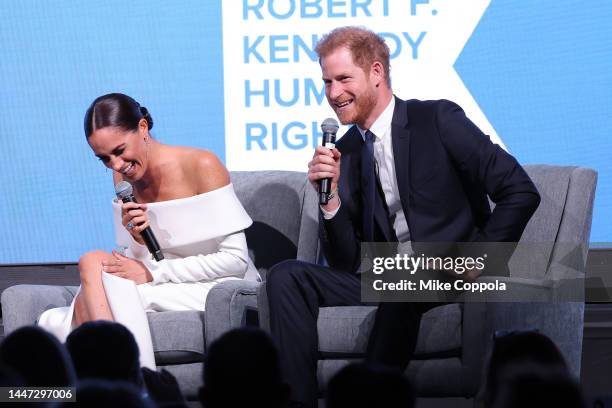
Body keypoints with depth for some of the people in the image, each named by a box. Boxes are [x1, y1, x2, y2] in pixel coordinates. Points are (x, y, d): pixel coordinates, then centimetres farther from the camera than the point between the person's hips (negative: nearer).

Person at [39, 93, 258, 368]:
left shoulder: (201, 165, -12)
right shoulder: (123, 179, 7)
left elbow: (236, 259, -13)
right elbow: (139, 264, 8)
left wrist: (153, 273, -15)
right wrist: (138, 240, -15)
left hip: (218, 287, -6)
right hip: (165, 291, 6)